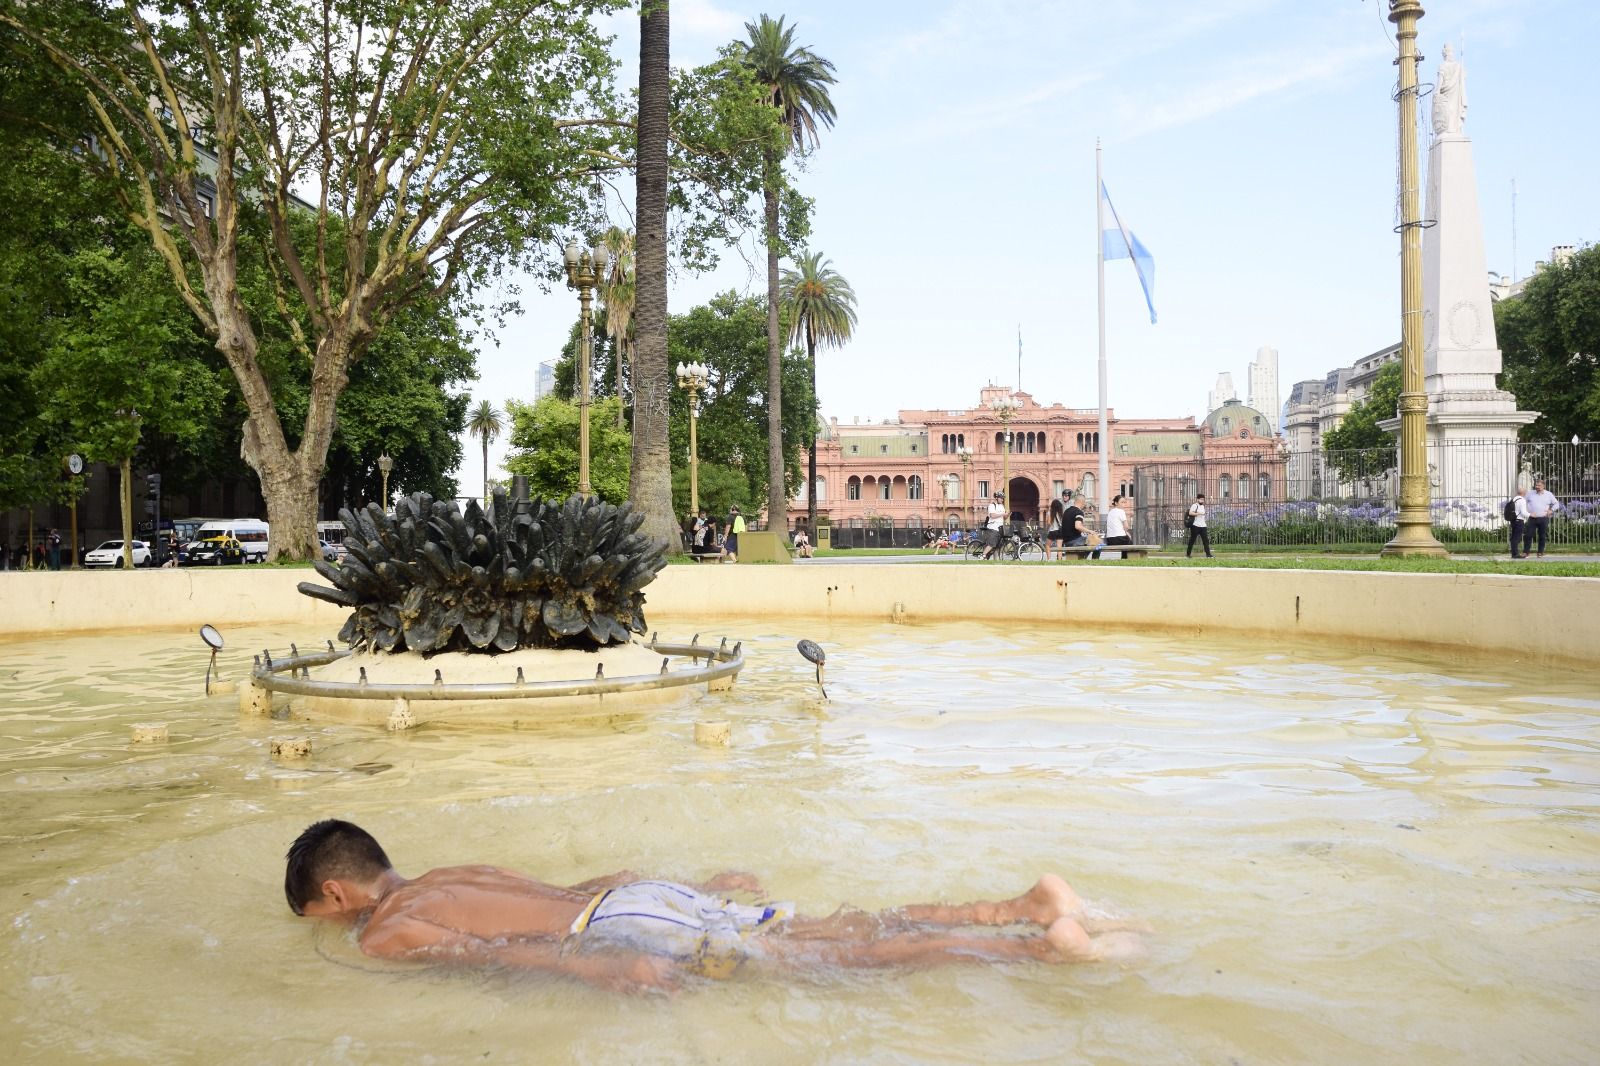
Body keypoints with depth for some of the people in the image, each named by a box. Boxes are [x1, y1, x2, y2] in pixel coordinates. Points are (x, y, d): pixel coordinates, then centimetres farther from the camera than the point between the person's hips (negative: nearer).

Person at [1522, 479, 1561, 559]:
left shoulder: (1549, 494, 8)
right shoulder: (1530, 494, 9)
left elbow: (1556, 504, 17)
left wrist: (1551, 510, 1)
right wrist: (1527, 512, 3)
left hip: (1543, 519, 0)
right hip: (1532, 518, 0)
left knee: (1542, 536, 3)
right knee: (1528, 535, -5)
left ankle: (1541, 552, 12)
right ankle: (1525, 552, 1)